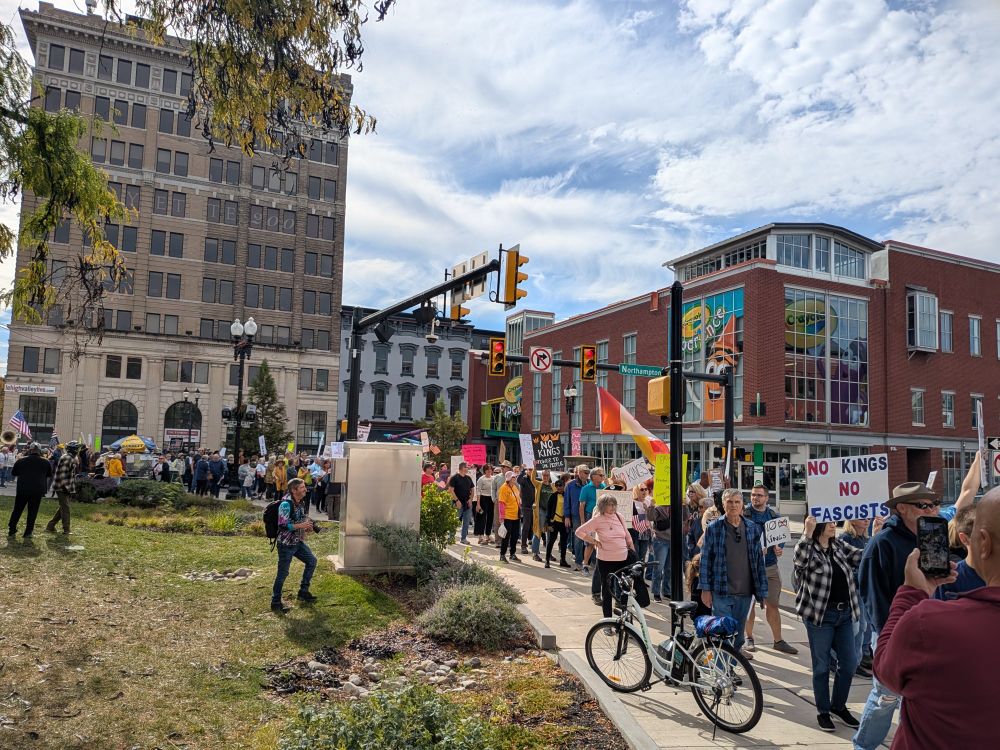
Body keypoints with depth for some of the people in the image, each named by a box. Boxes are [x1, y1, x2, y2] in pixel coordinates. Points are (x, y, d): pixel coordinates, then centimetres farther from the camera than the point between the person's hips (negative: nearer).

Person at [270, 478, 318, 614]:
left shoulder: (301, 503, 5)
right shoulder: (286, 504, -22)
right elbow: (282, 526, -27)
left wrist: (308, 526, 1)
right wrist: (301, 525, -26)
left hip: (298, 542, 9)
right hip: (286, 543, -9)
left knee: (311, 561, 15)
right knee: (283, 573, -2)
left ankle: (303, 592, 27)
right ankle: (275, 603, 11)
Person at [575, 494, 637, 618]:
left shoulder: (619, 516, 6)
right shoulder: (598, 519, -9)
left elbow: (627, 535, 19)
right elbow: (579, 531, -7)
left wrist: (632, 549, 14)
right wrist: (595, 542, -8)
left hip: (623, 559, 4)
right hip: (606, 560, -4)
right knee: (607, 590, 6)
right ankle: (607, 618, 17)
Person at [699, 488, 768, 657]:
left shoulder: (753, 528, 5)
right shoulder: (713, 528, -4)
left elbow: (759, 559, 8)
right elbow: (705, 559, -2)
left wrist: (762, 590, 5)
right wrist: (706, 589, -5)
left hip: (745, 592, 3)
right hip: (721, 591, -3)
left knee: (739, 628, 15)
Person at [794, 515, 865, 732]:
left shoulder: (840, 546, 8)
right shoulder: (809, 550, -11)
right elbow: (799, 561, -32)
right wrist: (807, 533, -42)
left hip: (845, 613, 6)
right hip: (820, 615, -6)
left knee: (849, 663, 12)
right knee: (822, 666, 5)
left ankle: (838, 706, 32)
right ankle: (823, 711, 21)